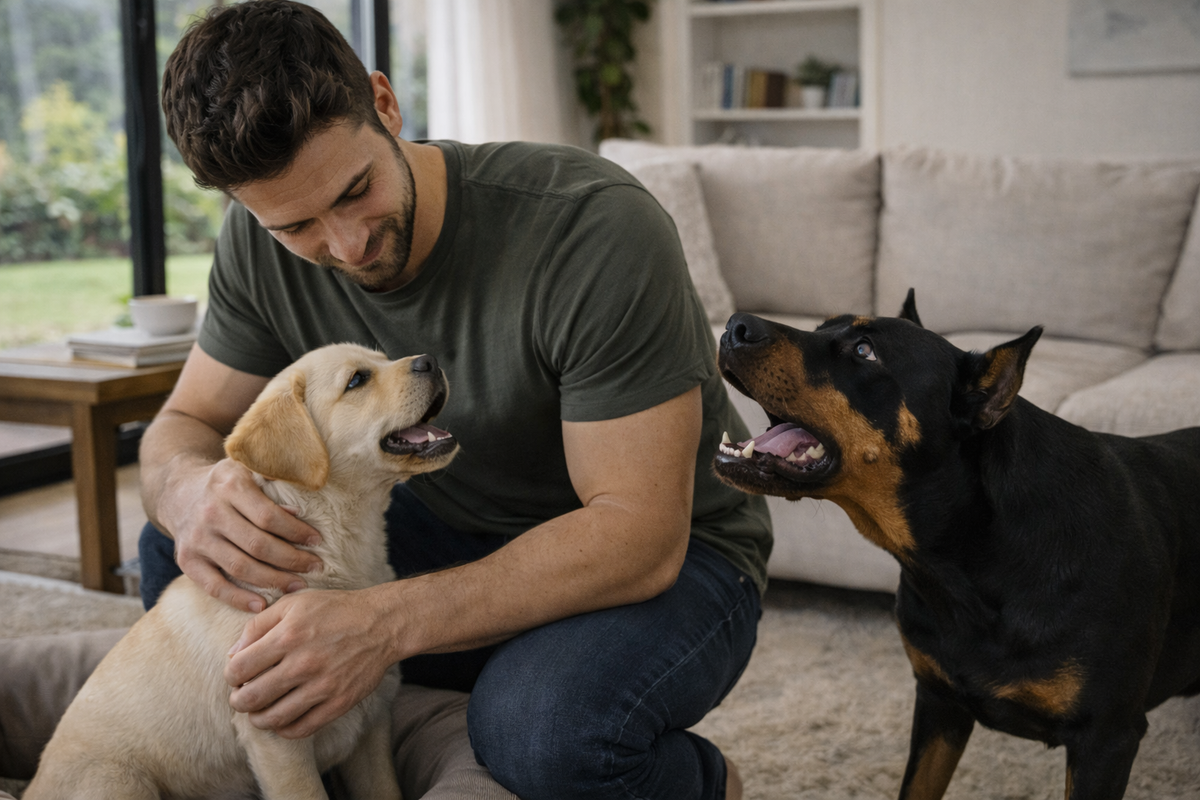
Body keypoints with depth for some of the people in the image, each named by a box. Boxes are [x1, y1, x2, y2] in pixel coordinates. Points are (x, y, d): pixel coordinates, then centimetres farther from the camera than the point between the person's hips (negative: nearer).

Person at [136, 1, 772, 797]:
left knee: (542, 727, -37)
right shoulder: (262, 246, -10)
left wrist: (386, 623, -43)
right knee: (179, 552, -11)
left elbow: (639, 533, -31)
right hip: (459, 534, 5)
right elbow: (184, 423, 0)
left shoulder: (597, 226, -30)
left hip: (667, 555, -5)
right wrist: (188, 490, -28)